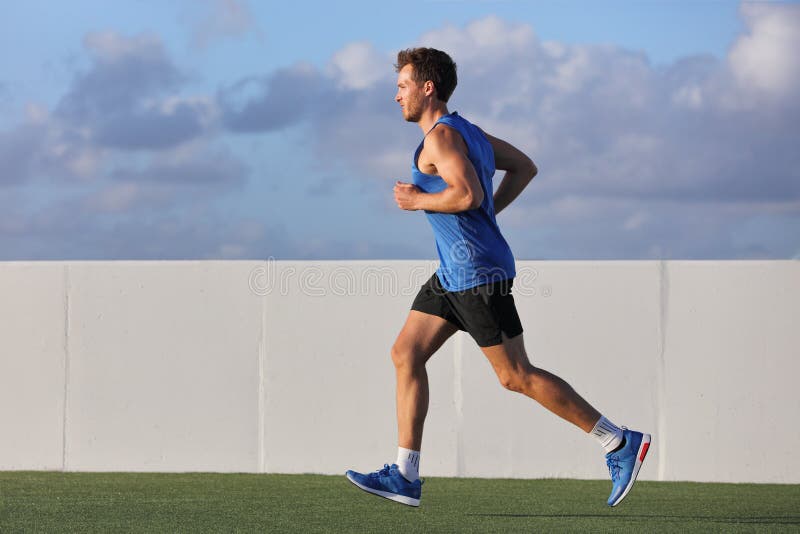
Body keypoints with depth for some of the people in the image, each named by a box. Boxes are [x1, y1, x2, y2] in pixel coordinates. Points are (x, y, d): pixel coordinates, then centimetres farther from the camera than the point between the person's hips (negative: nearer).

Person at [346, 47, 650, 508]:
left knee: (516, 376, -7)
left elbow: (467, 194, -28)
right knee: (406, 354, 6)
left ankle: (621, 443, -3)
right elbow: (525, 167, 24)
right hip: (455, 274, 11)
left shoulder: (442, 135, -14)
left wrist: (417, 201, -13)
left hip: (479, 274, -11)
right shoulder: (468, 131, 16)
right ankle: (405, 476, 4)